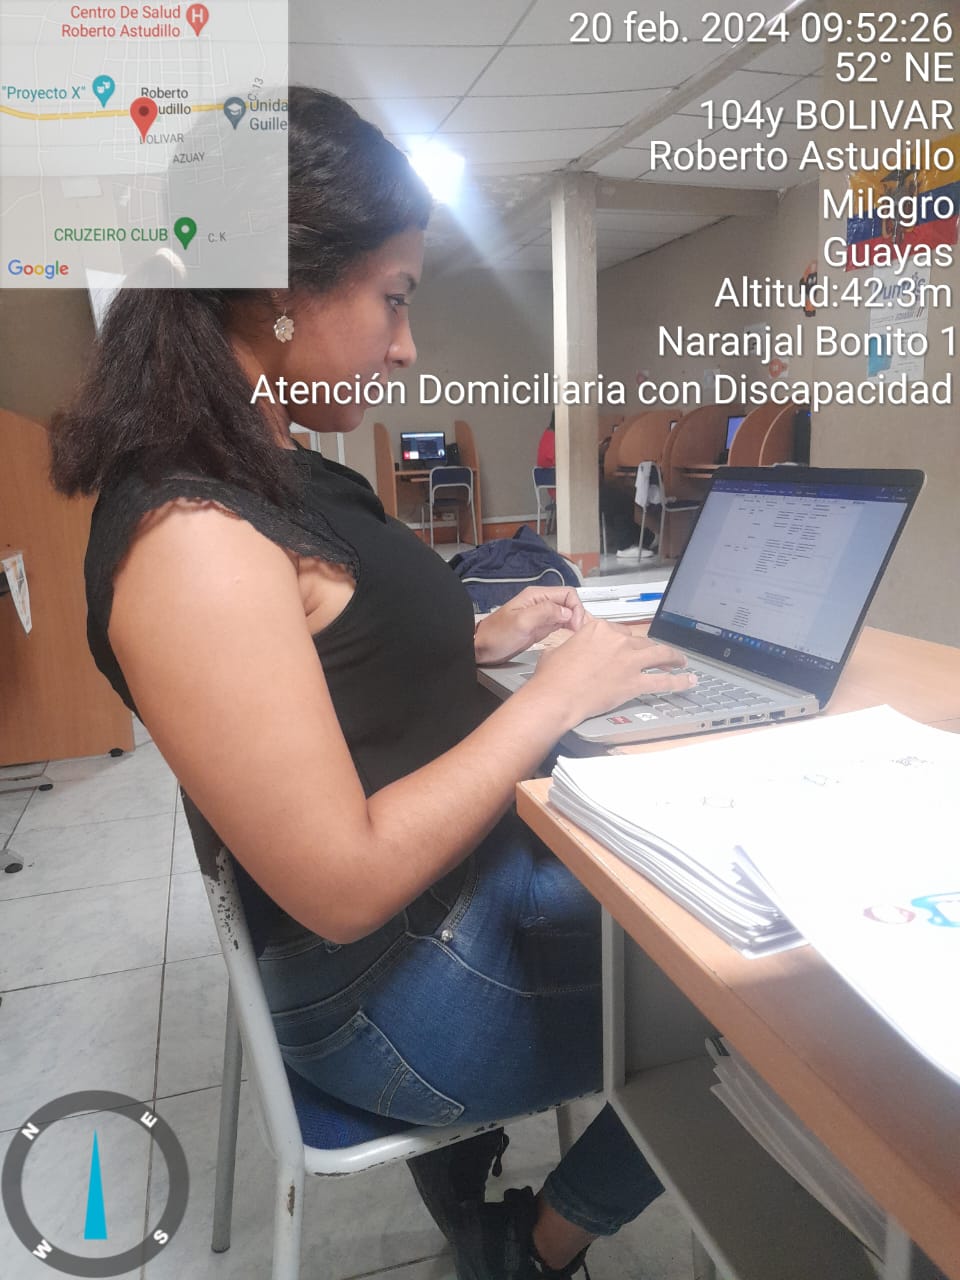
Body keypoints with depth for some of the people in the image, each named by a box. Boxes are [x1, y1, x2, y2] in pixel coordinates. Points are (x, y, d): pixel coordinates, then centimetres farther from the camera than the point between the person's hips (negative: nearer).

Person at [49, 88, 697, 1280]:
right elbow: (344, 885, -28)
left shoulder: (272, 478, 2)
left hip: (463, 867, 9)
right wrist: (555, 694, -21)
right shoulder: (192, 536, -29)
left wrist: (481, 640, 2)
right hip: (387, 979, -8)